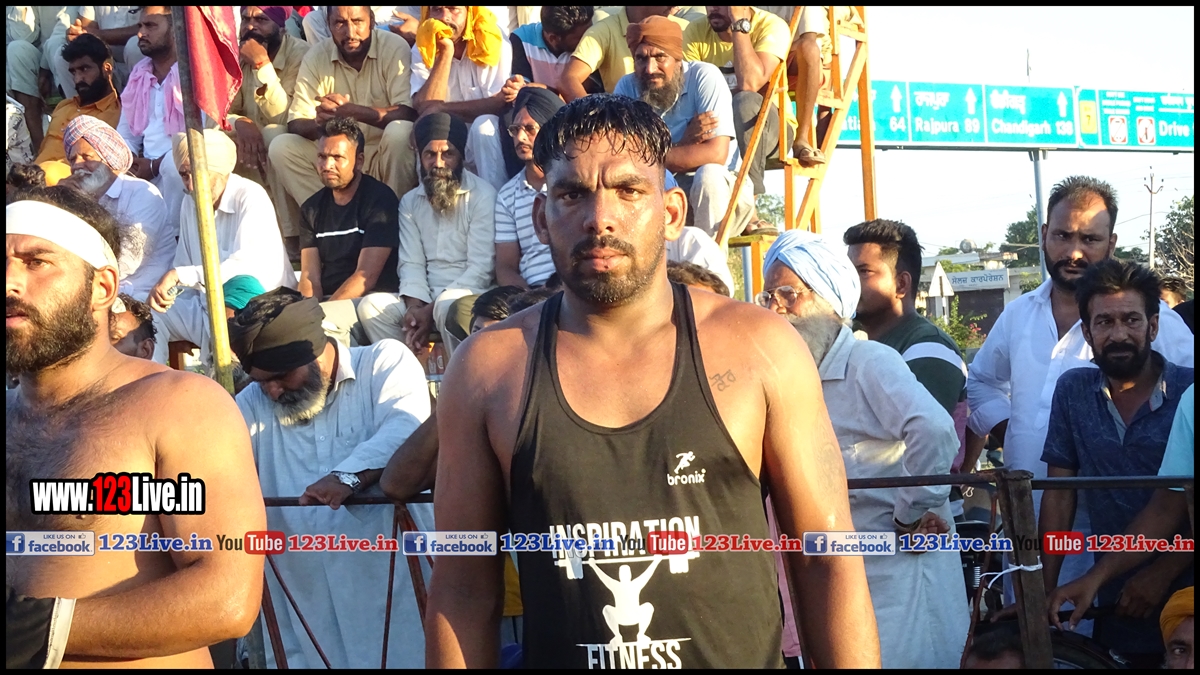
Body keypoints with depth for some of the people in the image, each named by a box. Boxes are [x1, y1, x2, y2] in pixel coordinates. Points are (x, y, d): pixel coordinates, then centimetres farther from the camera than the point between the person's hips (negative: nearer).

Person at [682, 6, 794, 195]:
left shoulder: (771, 26, -15)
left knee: (746, 102, -35)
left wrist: (739, 23, -26)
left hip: (772, 125, -3)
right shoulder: (696, 31, -5)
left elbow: (749, 83, -30)